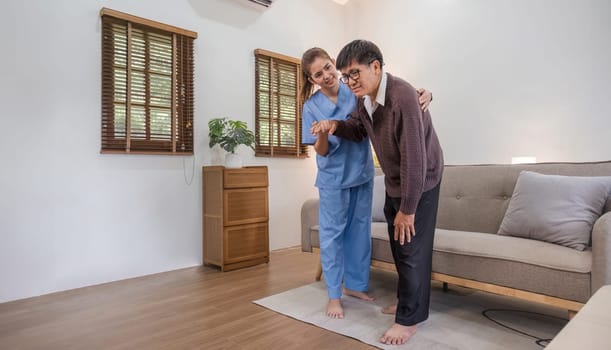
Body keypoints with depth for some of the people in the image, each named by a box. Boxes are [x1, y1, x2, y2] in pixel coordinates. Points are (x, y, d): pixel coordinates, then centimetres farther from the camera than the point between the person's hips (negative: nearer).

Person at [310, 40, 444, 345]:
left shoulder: (402, 97, -30)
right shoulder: (364, 97, -5)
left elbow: (414, 158, -30)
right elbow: (359, 129, 13)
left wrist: (407, 209, -24)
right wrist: (335, 126, -10)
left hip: (420, 183, -8)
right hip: (394, 183, 8)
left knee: (412, 249, 0)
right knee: (398, 247, 18)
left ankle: (409, 319, 16)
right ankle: (408, 301, 38)